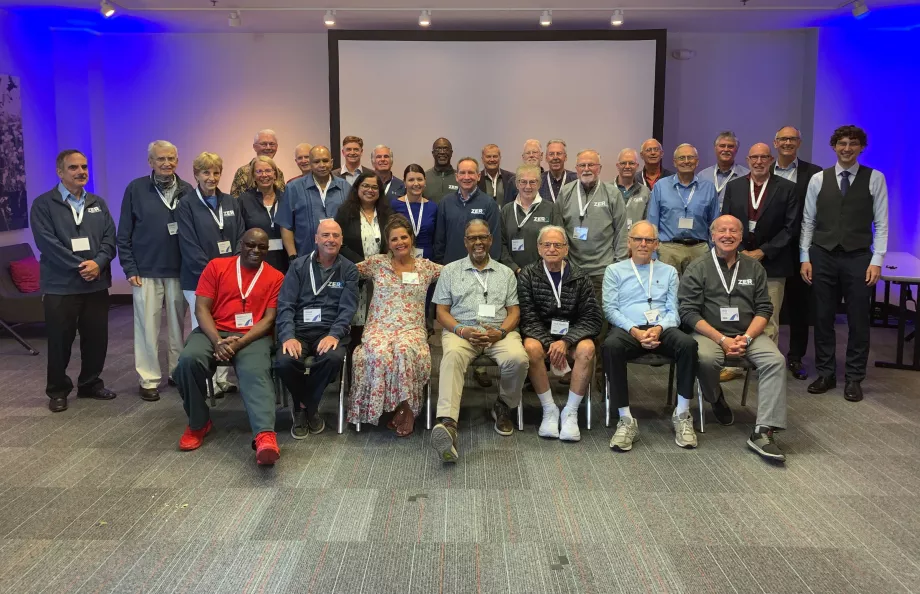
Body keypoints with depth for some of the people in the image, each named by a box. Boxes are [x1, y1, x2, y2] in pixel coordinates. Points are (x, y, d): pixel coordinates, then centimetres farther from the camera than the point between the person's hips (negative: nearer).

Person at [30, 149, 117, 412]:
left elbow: (109, 237, 4)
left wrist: (98, 263, -14)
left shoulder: (98, 203, 13)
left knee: (97, 338, 9)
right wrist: (79, 267, -16)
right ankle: (58, 390, 20)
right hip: (60, 286, -4)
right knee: (60, 341, 5)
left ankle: (90, 383, 26)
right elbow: (47, 242, -13)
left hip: (96, 284, 4)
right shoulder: (43, 204, -3)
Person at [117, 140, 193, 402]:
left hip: (179, 271, 2)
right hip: (146, 271, -1)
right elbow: (124, 234, 1)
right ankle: (149, 379, 10)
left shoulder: (187, 191, 4)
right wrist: (129, 269, -4)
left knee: (178, 324, 9)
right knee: (148, 326, 2)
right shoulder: (136, 189, 0)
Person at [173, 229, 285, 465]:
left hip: (253, 336, -1)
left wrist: (240, 342, -18)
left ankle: (265, 436, -52)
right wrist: (217, 341, -16)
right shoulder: (216, 266, 8)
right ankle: (198, 423, -5)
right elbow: (201, 308, 1)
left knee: (256, 372, -32)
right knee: (189, 359, -28)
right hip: (214, 332, 2)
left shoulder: (276, 277, 6)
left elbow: (269, 319, -1)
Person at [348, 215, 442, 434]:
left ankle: (405, 409, -19)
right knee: (379, 353, -35)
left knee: (404, 350, -36)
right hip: (379, 327, 0)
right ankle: (403, 409, -16)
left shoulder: (425, 266, 14)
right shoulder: (376, 263, 12)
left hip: (412, 329, 0)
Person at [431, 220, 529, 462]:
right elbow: (442, 312, 10)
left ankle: (503, 407, -1)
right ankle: (447, 424, -51)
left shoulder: (506, 273, 19)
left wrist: (500, 332, -9)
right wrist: (461, 330, -11)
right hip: (460, 331, -1)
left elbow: (514, 312, 12)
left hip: (499, 331, 1)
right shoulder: (450, 271, 16)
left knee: (518, 358, -31)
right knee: (452, 356, -36)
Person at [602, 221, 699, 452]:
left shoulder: (669, 272, 21)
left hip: (662, 328, 2)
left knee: (688, 344, -32)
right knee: (610, 346, -37)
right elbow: (610, 308, 4)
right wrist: (634, 330, -13)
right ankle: (626, 419, -31)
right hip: (627, 328, -2)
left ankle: (681, 415, -18)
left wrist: (658, 328, -12)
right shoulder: (614, 271, 16)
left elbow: (673, 310, 11)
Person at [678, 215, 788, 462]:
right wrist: (722, 339, -15)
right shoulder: (697, 268, 2)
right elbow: (688, 311, -6)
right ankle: (716, 398, 0)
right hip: (709, 332, -3)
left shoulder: (754, 267, 12)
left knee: (776, 361, -25)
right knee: (706, 359, -35)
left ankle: (763, 432, -25)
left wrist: (746, 338, -10)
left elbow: (764, 309, 8)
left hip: (748, 334, 3)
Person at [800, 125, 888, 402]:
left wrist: (877, 260, -7)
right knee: (823, 317, 7)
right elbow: (808, 221, 6)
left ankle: (854, 379, 17)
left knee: (858, 320, 5)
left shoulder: (875, 178, 1)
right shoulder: (818, 179, 5)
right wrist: (805, 258, 0)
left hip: (858, 257, -1)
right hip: (822, 256, 1)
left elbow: (881, 223, 0)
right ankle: (826, 374, 20)